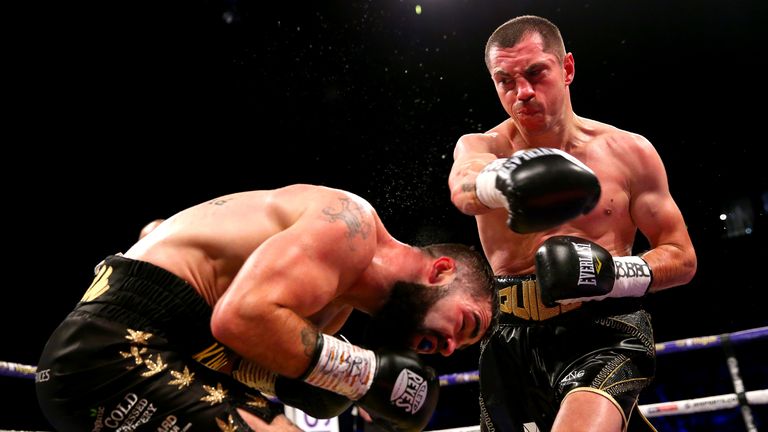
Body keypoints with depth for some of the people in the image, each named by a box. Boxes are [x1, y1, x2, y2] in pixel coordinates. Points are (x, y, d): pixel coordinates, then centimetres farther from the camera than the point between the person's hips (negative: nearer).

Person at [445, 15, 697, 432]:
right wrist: (505, 179, -47)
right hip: (511, 339, 3)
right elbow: (464, 186, -23)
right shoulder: (479, 146, 3)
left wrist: (611, 274, -14)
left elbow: (681, 257, 7)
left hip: (602, 332, -2)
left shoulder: (629, 152, 2)